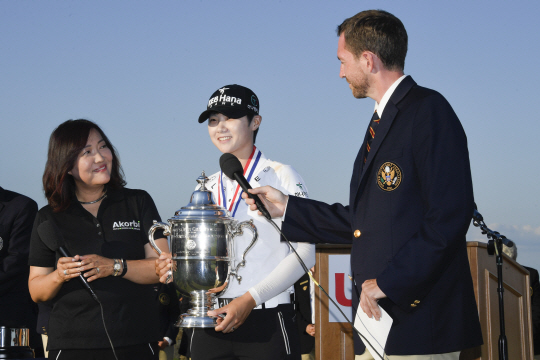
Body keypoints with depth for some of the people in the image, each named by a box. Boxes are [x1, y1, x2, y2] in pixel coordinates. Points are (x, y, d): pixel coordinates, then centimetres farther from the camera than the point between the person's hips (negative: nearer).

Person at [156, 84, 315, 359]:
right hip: (210, 324, 5)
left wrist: (250, 299, -15)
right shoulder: (207, 187, 15)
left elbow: (304, 252, -8)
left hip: (266, 321, -5)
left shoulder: (280, 176, -1)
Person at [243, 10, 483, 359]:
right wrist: (288, 208, 24)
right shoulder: (382, 121, 20)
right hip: (378, 317, 9)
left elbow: (449, 216, -19)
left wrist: (388, 282, -18)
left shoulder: (428, 110, -10)